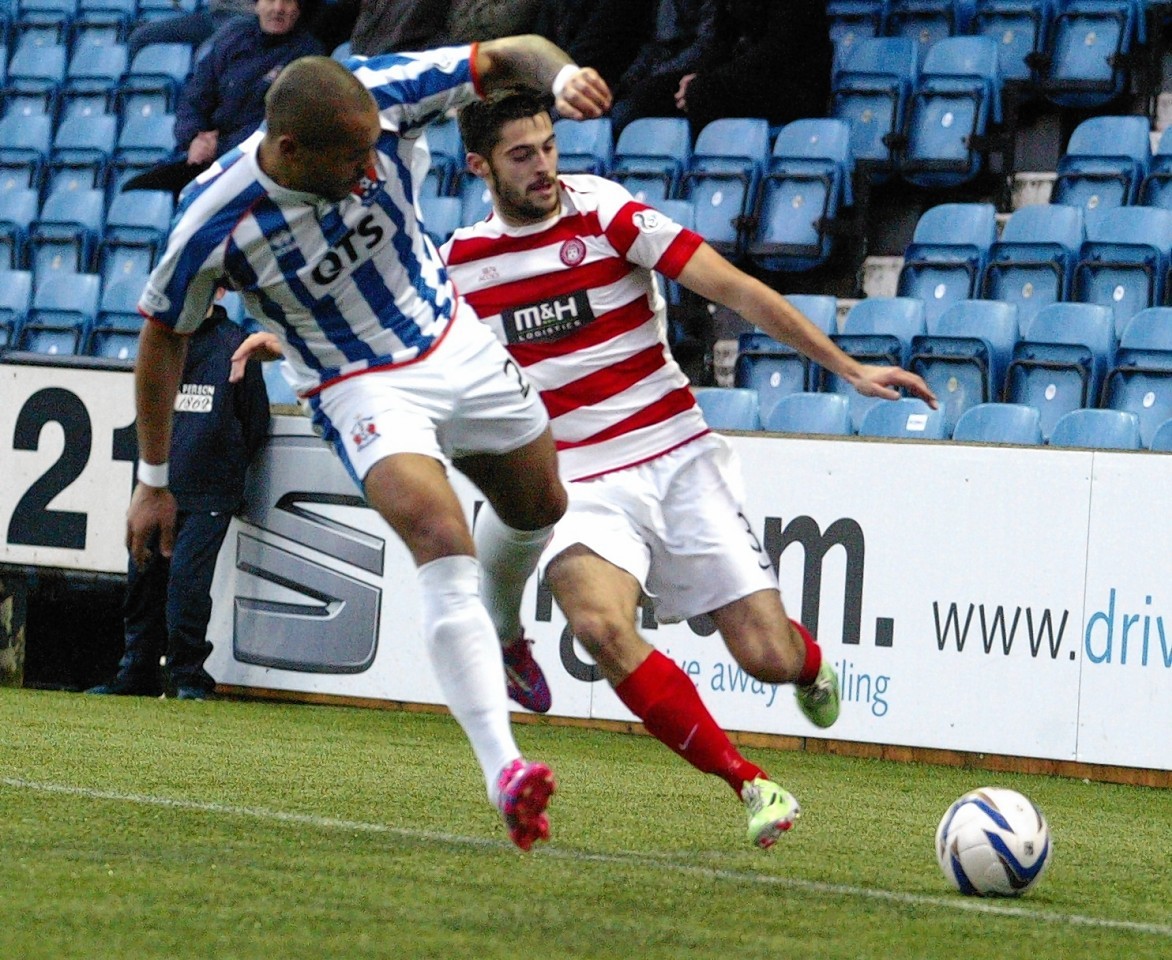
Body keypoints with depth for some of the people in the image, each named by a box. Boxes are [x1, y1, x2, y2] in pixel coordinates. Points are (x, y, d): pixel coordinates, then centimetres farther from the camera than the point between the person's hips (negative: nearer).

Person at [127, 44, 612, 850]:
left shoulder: (380, 98, -23)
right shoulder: (215, 224, -27)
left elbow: (510, 55, -15)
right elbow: (164, 334, -9)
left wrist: (560, 74, -40)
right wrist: (154, 480, -2)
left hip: (457, 343, 5)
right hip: (361, 389, -5)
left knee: (542, 512, 22)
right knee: (446, 550, -26)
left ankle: (498, 632, 55)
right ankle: (503, 770, -33)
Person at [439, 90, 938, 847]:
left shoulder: (607, 214, -7)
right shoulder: (461, 259, 3)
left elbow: (734, 288, -10)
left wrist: (848, 367, -15)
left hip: (677, 459, -1)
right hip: (578, 482, 1)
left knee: (769, 658, -8)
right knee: (599, 622, -31)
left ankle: (807, 657, 34)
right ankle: (750, 785, -18)